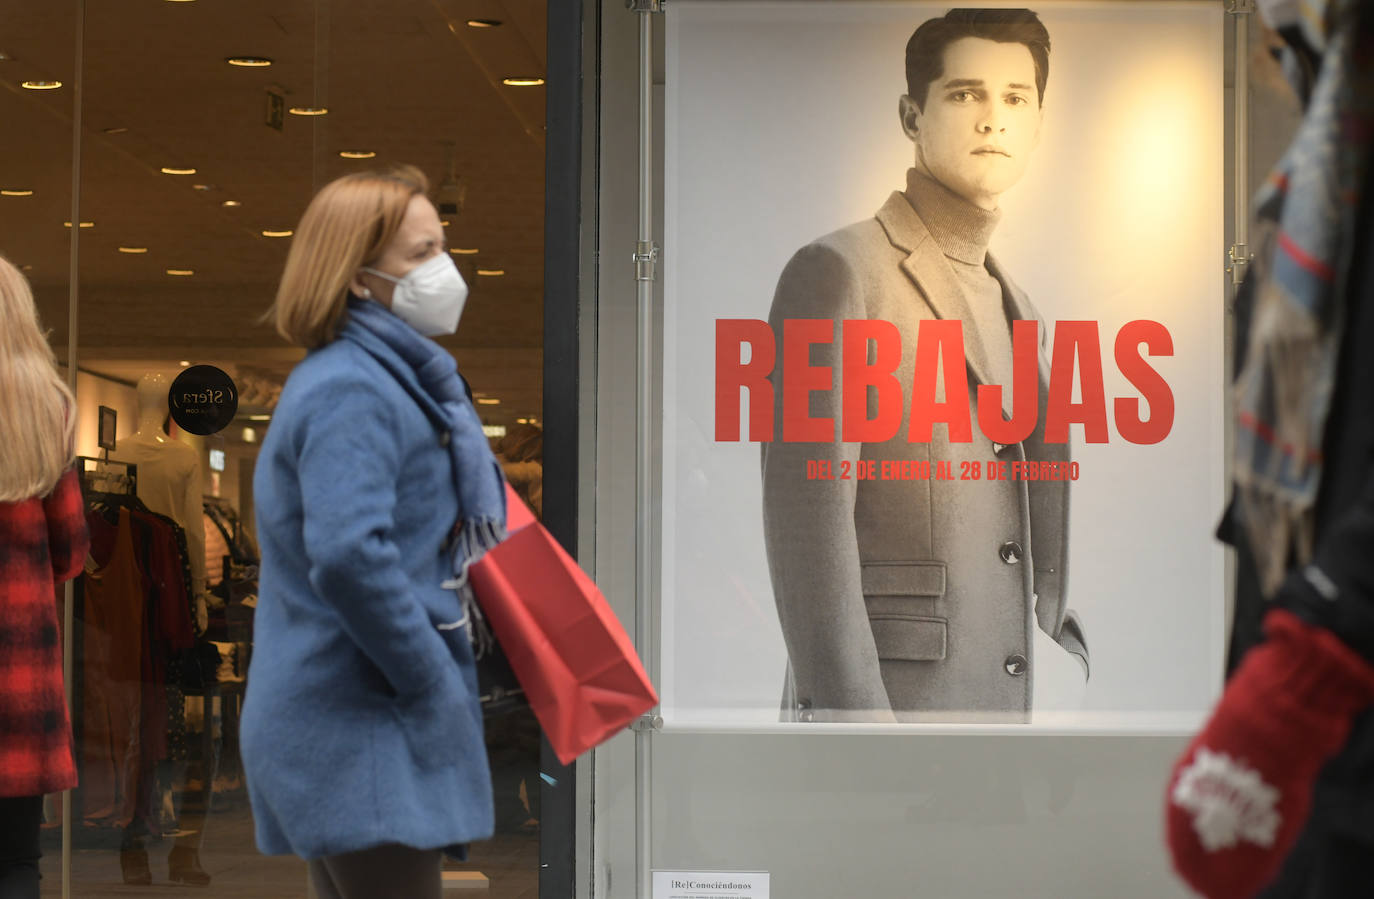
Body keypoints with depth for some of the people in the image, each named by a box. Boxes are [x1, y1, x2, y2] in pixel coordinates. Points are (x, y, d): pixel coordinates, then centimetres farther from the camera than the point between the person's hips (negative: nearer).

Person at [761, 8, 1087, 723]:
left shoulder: (1013, 310, 20)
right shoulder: (835, 272, -4)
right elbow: (805, 525, -14)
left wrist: (1062, 647, 9)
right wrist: (854, 720, -20)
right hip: (878, 700, -8)